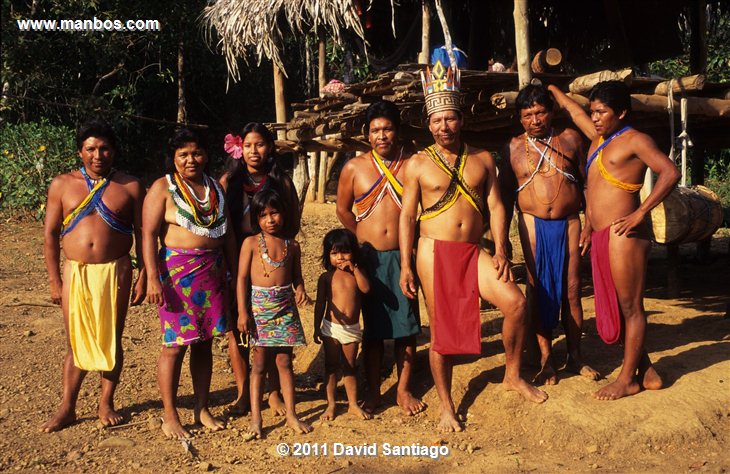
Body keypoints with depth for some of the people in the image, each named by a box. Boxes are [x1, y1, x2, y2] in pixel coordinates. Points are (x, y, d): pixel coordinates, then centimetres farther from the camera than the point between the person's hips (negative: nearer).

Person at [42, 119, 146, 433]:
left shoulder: (130, 187, 1)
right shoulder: (62, 185, 4)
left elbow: (142, 234, 3)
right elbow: (50, 234, 5)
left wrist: (142, 277, -2)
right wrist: (54, 281, 0)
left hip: (115, 272, -1)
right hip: (76, 272, 1)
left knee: (111, 339, 7)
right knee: (75, 341, 7)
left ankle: (106, 403, 22)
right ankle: (67, 407, 19)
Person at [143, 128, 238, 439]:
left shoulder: (215, 188, 13)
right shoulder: (163, 187, -3)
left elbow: (227, 233, 17)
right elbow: (149, 234, -9)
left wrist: (235, 272, 14)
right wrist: (153, 278, -17)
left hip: (213, 272, 5)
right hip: (177, 271, -5)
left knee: (204, 342, 11)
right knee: (175, 344, -2)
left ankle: (202, 409, 23)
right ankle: (169, 417, 10)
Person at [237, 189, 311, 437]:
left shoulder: (292, 245, 7)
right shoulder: (251, 243, -2)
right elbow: (242, 278, -4)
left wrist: (300, 291, -9)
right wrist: (242, 312, -10)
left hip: (285, 306, 3)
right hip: (259, 305, -2)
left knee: (285, 362, 8)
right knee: (260, 363, 2)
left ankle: (291, 414, 16)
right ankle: (255, 418, 10)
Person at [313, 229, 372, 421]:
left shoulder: (357, 273, 1)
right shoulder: (326, 277, -4)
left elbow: (366, 288, -19)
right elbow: (320, 304, 0)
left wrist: (354, 268, -19)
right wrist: (316, 329, 0)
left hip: (352, 329, 2)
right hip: (331, 328, -1)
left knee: (349, 367, 13)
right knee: (331, 367, 8)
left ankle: (353, 404, 23)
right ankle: (331, 404, 19)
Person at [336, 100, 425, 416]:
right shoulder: (354, 168, 2)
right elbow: (343, 209, 11)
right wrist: (363, 239, 9)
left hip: (403, 256, 0)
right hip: (369, 257, 0)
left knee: (406, 325, 5)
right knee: (372, 327, 8)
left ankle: (403, 390, 20)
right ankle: (373, 392, 21)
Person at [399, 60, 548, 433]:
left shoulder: (482, 160, 11)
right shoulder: (418, 164, 4)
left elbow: (495, 206, 8)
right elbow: (407, 215, 2)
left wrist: (500, 251, -4)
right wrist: (405, 265, -5)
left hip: (472, 251, 2)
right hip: (434, 251, -2)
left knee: (515, 302, -14)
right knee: (441, 328, 1)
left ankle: (513, 375, 9)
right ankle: (446, 406, 15)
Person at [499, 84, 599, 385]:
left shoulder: (570, 139, 5)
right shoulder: (513, 148, 4)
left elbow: (586, 182, 9)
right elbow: (506, 194, 8)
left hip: (568, 222, 1)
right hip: (533, 225, -1)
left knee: (571, 290, 4)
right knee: (538, 290, 0)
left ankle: (575, 356, 17)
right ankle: (546, 360, 10)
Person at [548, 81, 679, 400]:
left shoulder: (634, 140, -6)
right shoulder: (599, 137, 17)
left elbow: (670, 172, -17)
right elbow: (574, 111, 32)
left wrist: (640, 214, -20)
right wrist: (549, 88, 41)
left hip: (623, 236, -9)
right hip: (600, 236, 9)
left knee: (630, 308, 1)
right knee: (613, 309, 12)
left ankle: (627, 379, 11)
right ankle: (647, 372, 23)